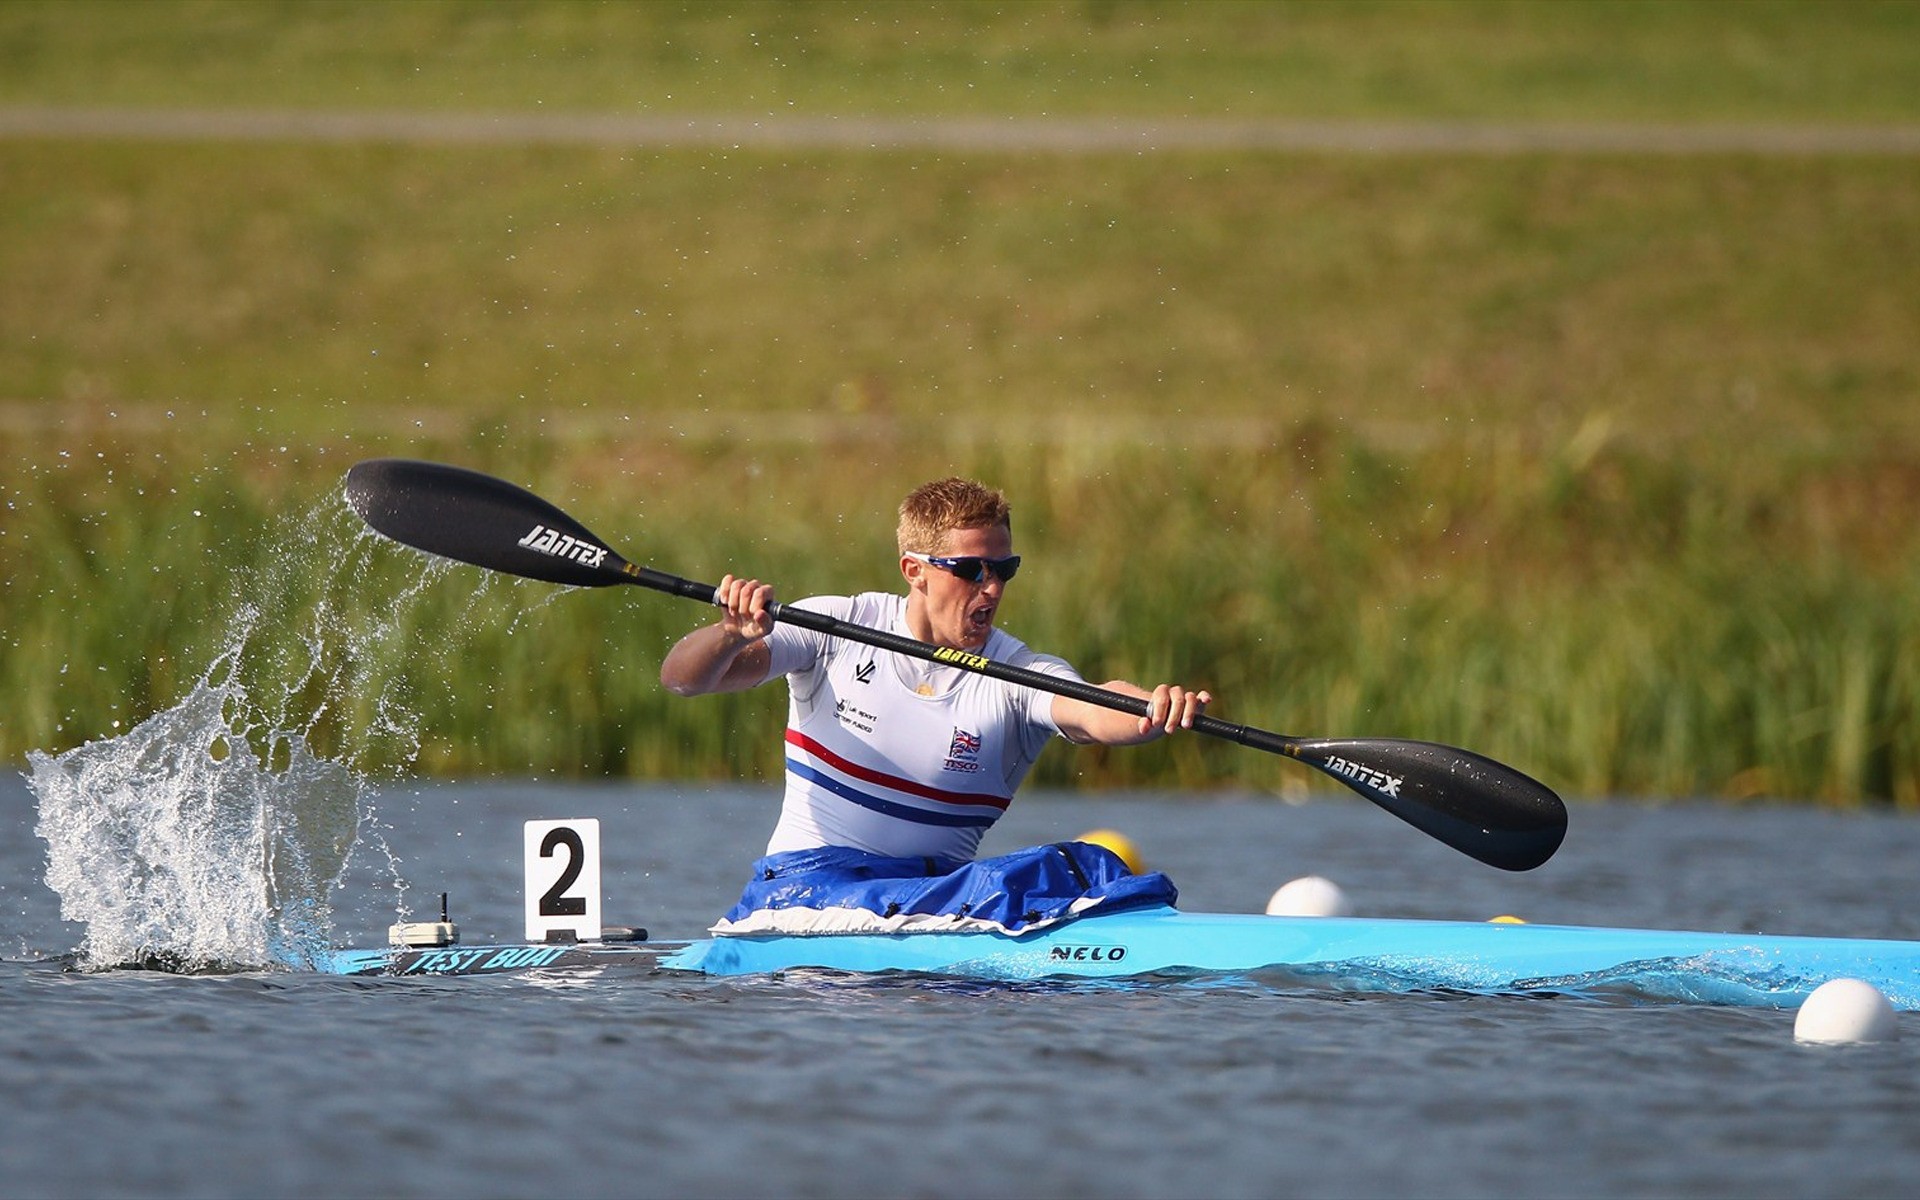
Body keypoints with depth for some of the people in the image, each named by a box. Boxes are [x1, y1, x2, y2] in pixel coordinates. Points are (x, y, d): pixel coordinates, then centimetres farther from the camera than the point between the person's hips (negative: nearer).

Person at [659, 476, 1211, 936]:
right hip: (803, 885, -2)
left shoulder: (1022, 675, 0)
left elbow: (1093, 713, -22)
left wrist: (1154, 711, -47)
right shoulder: (835, 630, 0)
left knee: (1080, 866, -29)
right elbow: (680, 678, -6)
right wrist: (731, 637, -29)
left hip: (935, 885, 2)